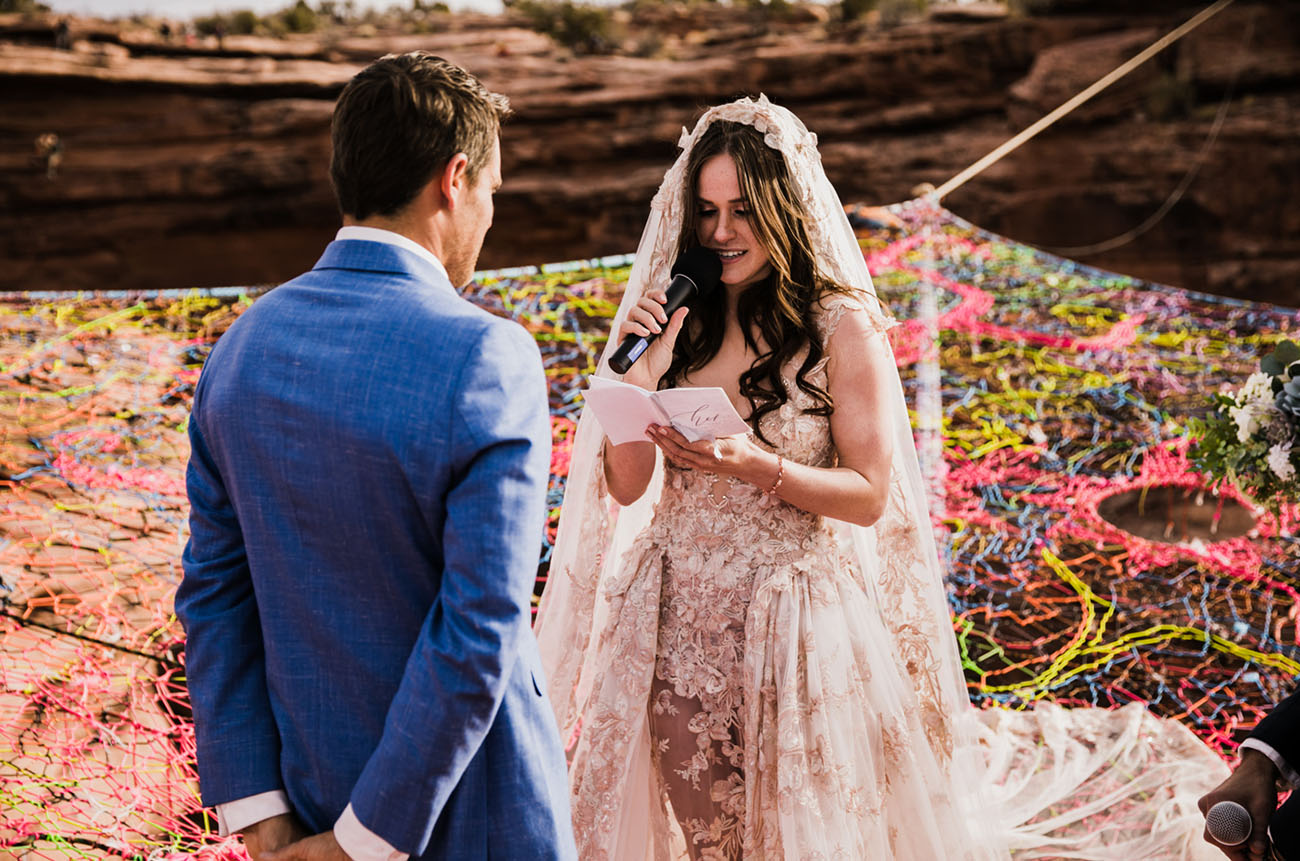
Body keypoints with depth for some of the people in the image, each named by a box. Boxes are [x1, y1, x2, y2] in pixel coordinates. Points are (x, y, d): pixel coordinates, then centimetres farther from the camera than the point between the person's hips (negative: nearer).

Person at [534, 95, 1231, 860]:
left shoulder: (842, 327, -9)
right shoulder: (677, 316, 2)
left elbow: (869, 496, -10)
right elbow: (626, 487, 1)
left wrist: (756, 465, -25)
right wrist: (641, 376, -14)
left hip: (793, 617, -4)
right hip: (677, 619, 4)